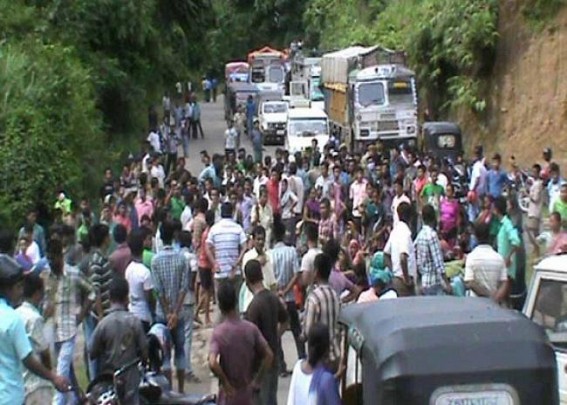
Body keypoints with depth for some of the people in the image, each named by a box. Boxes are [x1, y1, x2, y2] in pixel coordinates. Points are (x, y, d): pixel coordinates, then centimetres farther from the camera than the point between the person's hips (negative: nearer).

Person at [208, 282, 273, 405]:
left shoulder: (218, 331, -17)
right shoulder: (251, 328, -6)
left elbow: (212, 363, -30)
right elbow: (269, 355, -7)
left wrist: (225, 384, -17)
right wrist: (257, 381, 1)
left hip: (229, 395, -4)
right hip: (247, 393, 4)